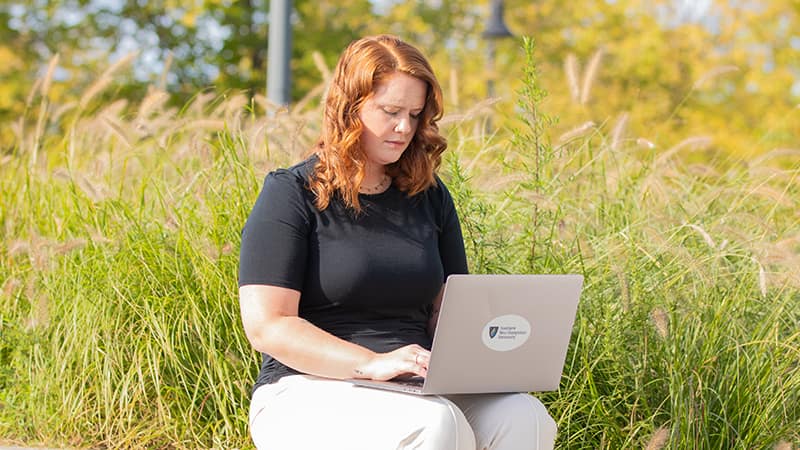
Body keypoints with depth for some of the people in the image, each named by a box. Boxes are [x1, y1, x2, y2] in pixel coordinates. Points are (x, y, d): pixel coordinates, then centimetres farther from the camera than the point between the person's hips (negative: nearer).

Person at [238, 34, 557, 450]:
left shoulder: (430, 198, 15)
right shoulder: (291, 194, -2)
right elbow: (266, 326, -11)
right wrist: (372, 363, -22)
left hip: (417, 387, 5)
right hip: (308, 392, -5)